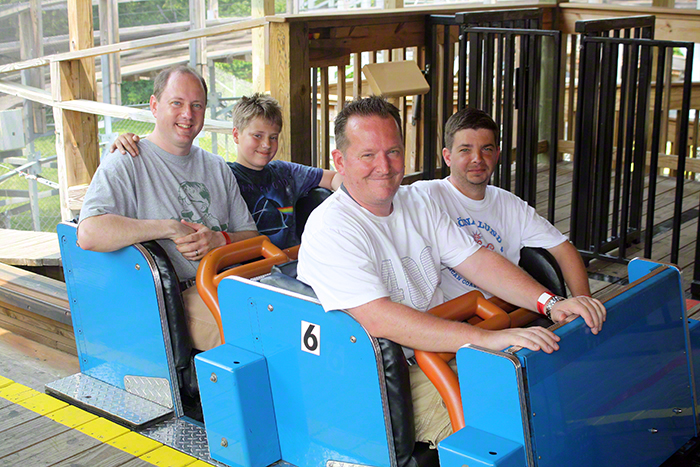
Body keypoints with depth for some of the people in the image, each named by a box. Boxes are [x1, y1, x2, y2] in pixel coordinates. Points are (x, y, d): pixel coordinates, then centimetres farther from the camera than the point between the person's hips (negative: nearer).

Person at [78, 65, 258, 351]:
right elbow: (89, 234, -17)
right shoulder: (126, 164, 1)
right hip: (173, 299, -6)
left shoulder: (217, 168, 21)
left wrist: (221, 240, -5)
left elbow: (251, 236, 19)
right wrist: (171, 228, -12)